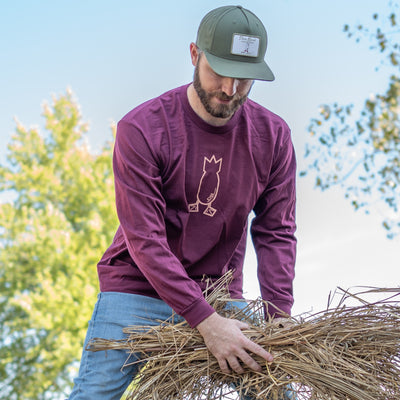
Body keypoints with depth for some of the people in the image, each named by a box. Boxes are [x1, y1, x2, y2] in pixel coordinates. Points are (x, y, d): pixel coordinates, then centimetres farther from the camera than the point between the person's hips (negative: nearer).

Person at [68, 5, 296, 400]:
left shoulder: (273, 136, -4)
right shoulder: (140, 129, -17)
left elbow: (276, 232, -1)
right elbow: (144, 240, -21)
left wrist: (279, 320, -14)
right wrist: (206, 322, -28)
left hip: (219, 296, 3)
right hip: (137, 290, -3)